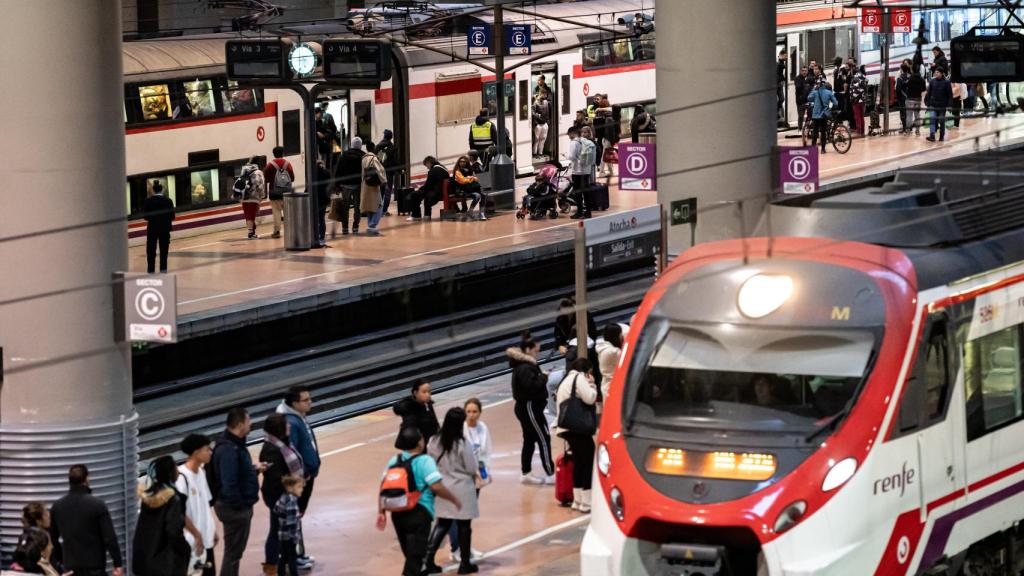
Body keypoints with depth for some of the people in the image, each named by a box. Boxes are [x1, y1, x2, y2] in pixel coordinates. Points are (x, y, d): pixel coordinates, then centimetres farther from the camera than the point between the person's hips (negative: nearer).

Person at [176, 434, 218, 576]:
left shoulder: (201, 472, 7)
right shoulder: (181, 476, -20)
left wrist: (213, 529, 14)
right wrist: (197, 535, -17)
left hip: (205, 537, 9)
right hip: (190, 540, -9)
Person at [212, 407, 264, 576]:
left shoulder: (236, 443, 8)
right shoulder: (228, 450, -26)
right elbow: (229, 483, -29)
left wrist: (254, 469, 6)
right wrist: (238, 505, -22)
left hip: (241, 505, 10)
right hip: (234, 507, -10)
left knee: (236, 550, 20)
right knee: (233, 551, 0)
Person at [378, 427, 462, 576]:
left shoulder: (394, 461, 7)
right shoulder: (425, 461, -12)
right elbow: (436, 486, -19)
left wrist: (381, 512, 10)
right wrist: (455, 499, -5)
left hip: (398, 513, 6)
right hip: (419, 513, -6)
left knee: (410, 553, 21)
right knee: (415, 554, -3)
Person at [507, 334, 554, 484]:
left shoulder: (525, 365, 11)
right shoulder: (525, 369, -21)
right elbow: (532, 386, -30)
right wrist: (544, 377, -18)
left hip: (527, 408, 11)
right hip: (529, 408, -11)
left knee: (529, 440, 17)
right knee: (544, 440, -6)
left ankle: (525, 474, 24)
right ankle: (550, 474, -3)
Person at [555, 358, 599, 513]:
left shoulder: (566, 380, 25)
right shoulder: (579, 377, -4)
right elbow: (590, 398, -14)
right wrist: (591, 384, 2)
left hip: (567, 428, 10)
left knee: (579, 462, 16)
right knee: (589, 461, -8)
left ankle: (578, 500, 17)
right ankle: (587, 502, -12)